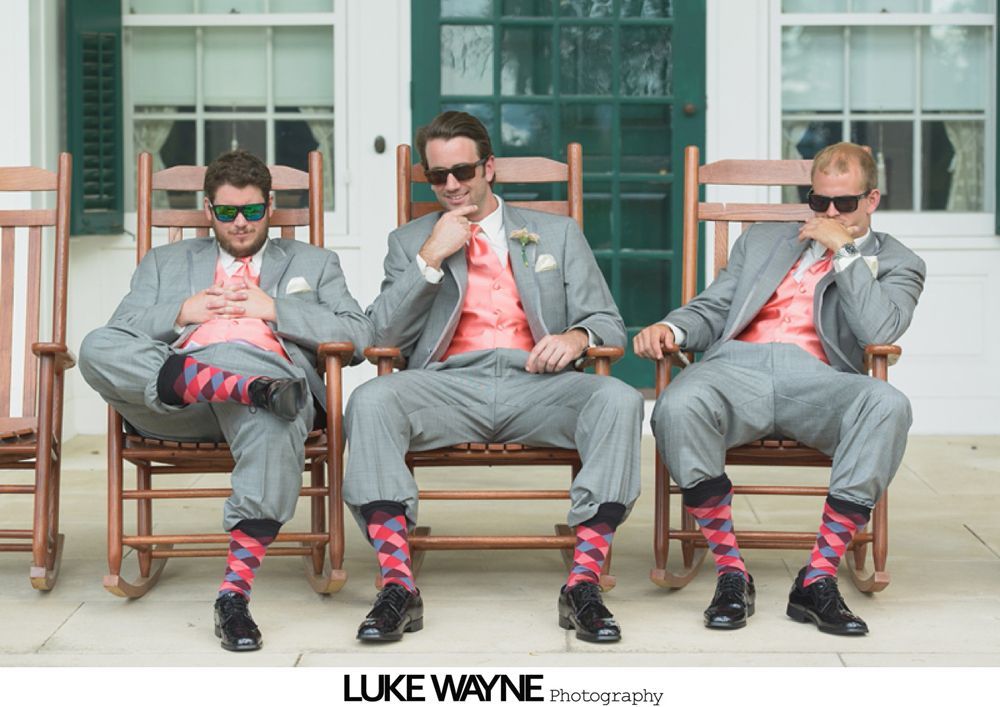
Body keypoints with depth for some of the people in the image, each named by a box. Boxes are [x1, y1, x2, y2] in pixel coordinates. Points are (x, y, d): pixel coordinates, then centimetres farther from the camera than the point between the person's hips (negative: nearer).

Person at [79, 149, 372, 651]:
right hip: (176, 375, 2)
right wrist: (181, 312, 2)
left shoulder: (313, 263, 29)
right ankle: (229, 387, -43)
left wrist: (275, 310, 4)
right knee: (97, 347, -29)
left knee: (275, 424, -41)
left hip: (264, 366, -2)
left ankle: (235, 590, -44)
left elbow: (358, 336, 14)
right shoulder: (165, 262, 33)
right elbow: (119, 331, 19)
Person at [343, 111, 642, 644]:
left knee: (618, 400, -31)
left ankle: (584, 582, -34)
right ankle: (397, 585, -35)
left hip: (536, 385, 0)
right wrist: (430, 257, 0)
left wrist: (577, 336, -8)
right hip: (449, 384, 0)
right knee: (370, 400, -32)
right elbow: (383, 333, 10)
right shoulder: (409, 242, 22)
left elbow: (609, 324, 17)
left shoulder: (557, 234, 22)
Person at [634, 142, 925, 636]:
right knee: (677, 406, -34)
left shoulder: (895, 263, 21)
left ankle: (818, 577, -29)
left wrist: (842, 250, 3)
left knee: (888, 405, -36)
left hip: (815, 378, -1)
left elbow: (879, 331, 0)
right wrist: (670, 329, 1)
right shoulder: (763, 240, 31)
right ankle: (730, 572, -21)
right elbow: (710, 310, 23)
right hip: (738, 365, 1)